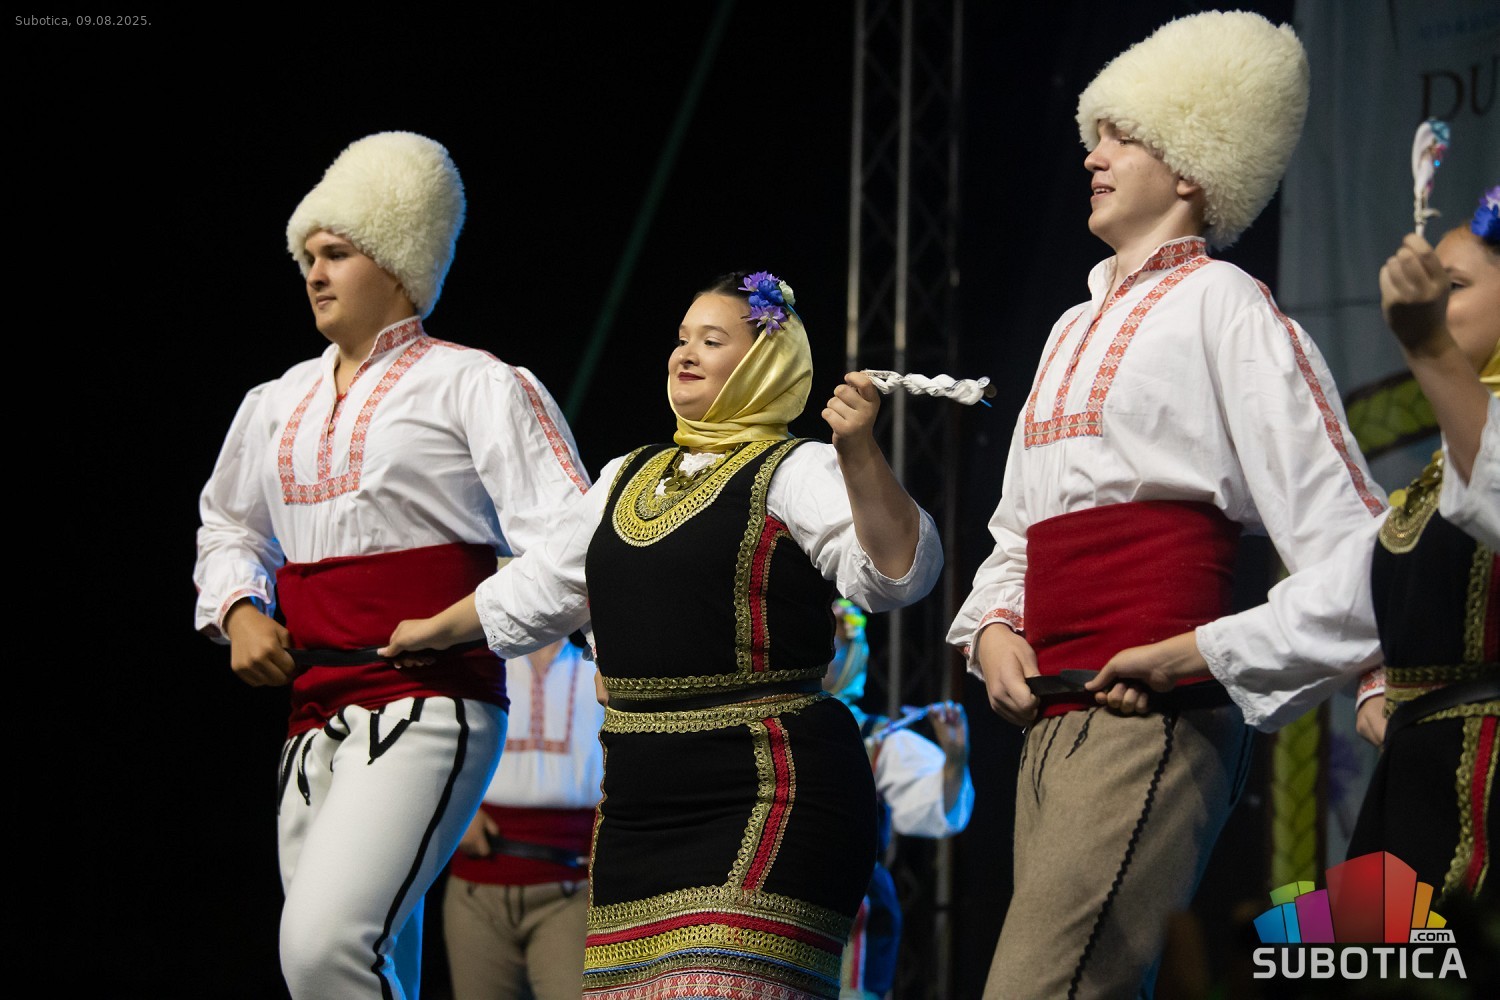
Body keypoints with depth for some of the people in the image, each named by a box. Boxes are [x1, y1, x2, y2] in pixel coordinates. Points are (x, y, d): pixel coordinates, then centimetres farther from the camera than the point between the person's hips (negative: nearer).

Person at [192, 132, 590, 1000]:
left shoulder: (472, 387, 0)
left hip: (428, 710, -7)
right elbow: (231, 526, 35)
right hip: (316, 724, 7)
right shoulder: (277, 406, 19)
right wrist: (239, 610, 16)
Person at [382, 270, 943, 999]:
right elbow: (539, 585, 34)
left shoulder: (794, 475, -3)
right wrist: (437, 631, 45)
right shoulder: (628, 479, 18)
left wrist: (860, 454, -32)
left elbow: (896, 572, -18)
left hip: (766, 797, -7)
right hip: (640, 801, 7)